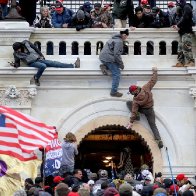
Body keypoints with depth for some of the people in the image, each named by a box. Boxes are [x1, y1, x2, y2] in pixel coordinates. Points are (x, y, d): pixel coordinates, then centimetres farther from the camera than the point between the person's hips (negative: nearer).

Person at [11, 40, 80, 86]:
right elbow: (17, 63, -3)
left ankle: (73, 65, -10)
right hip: (32, 63, -4)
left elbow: (35, 48, 9)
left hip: (39, 59, 4)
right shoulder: (16, 54, -5)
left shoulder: (26, 43, -2)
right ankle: (35, 79, -20)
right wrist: (14, 65, -26)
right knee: (43, 66, -36)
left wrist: (41, 56, 9)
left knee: (54, 63, -6)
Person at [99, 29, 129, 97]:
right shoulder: (119, 41, -14)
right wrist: (121, 64, -9)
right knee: (117, 74, -6)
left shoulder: (114, 38, 17)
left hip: (103, 57, 9)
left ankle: (104, 66, 8)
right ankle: (114, 92, -6)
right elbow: (117, 54, -19)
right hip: (109, 59, -9)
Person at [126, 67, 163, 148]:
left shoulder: (135, 100, -22)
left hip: (142, 109, -2)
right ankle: (159, 140, -17)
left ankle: (136, 116, -3)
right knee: (153, 125, 3)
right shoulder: (146, 88, -21)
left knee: (128, 103, 10)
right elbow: (153, 80, -12)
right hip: (150, 110, 3)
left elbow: (134, 111, -20)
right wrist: (155, 72, 4)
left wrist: (131, 122, -14)